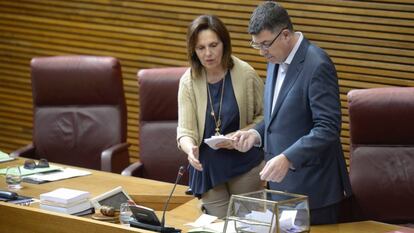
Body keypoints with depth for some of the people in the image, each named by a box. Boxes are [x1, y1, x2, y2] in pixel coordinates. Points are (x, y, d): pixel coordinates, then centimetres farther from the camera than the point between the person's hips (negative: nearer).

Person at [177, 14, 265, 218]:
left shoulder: (246, 75, -11)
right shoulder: (189, 81, -7)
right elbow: (185, 130, -10)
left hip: (245, 163, -1)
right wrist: (190, 149, -32)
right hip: (208, 166, 1)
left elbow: (263, 117, 0)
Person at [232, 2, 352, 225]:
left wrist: (288, 158, -30)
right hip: (281, 182, 8)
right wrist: (257, 133, 1)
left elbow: (327, 128, -22)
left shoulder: (317, 64, -18)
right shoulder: (276, 60, 10)